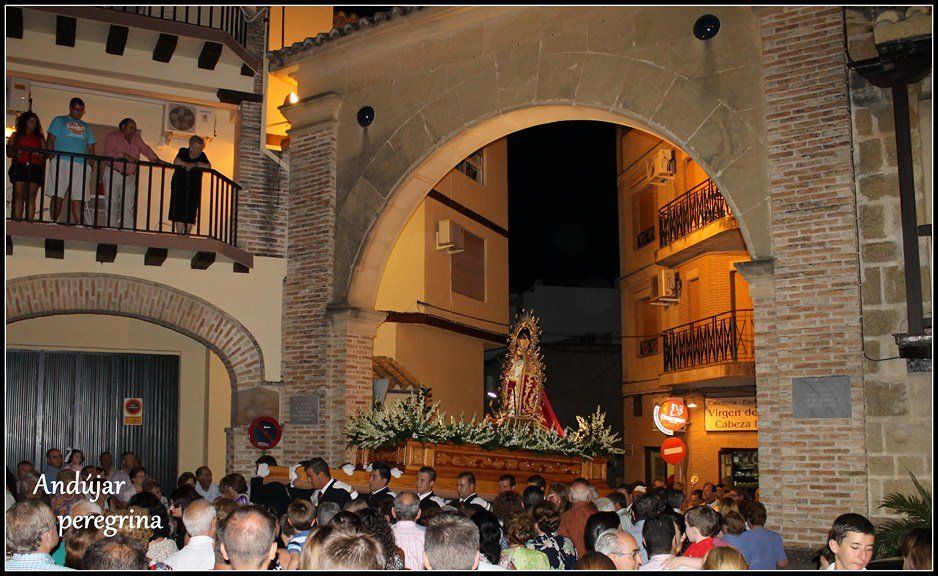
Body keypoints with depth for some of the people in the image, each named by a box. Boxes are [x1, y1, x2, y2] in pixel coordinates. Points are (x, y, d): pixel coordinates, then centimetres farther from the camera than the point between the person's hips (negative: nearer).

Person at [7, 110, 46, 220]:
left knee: (31, 197, -7)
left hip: (35, 169, 0)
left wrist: (38, 154, -11)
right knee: (19, 195, -8)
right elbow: (8, 152, 10)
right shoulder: (15, 136, 18)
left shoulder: (40, 137, 19)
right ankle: (17, 221, -12)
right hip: (19, 167, 0)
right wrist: (16, 153, -10)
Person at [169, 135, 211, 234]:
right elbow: (176, 162, -15)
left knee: (190, 214, -1)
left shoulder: (202, 156, 8)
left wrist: (195, 165, -17)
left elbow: (208, 166, -10)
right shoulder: (183, 152, 3)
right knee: (179, 212, -7)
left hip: (194, 189, 2)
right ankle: (179, 234, -5)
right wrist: (189, 164, -14)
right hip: (179, 187, -2)